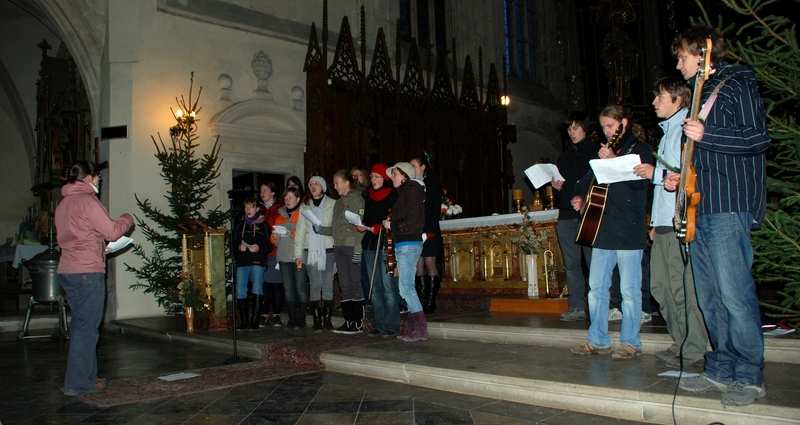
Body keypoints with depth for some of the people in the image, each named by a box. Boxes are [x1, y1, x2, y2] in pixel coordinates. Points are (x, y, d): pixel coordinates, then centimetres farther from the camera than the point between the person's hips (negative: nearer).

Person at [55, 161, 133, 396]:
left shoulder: (63, 204, 16)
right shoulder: (87, 201, -12)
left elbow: (65, 237, 20)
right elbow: (112, 231, -12)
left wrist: (100, 247, 17)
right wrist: (127, 218, 6)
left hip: (66, 271, 9)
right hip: (88, 272, -9)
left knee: (81, 325, 15)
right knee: (86, 328, -3)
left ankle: (87, 376, 23)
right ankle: (78, 383, 1)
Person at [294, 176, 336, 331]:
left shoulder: (333, 204, 4)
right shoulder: (304, 206, 13)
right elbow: (300, 231, 10)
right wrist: (298, 254, 5)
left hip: (328, 249, -2)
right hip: (311, 250, 2)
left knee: (328, 284, -1)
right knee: (314, 284, 0)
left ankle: (327, 319, 6)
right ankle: (317, 319, 5)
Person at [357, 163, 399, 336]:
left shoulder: (393, 196, -3)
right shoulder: (368, 196, 17)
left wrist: (375, 228, -16)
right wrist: (362, 226, 3)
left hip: (386, 243, -7)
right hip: (370, 244, 7)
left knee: (388, 285, -8)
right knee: (375, 287, 8)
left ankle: (391, 325, -2)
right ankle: (379, 324, 13)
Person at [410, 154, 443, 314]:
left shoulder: (432, 184, 1)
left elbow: (436, 209, -6)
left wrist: (429, 231, -16)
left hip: (429, 231, -5)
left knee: (430, 264, -5)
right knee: (418, 266, 2)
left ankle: (430, 302, -3)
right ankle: (423, 301, 5)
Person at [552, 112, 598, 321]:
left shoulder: (596, 150, 3)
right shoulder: (565, 156, 21)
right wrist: (557, 186, 5)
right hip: (566, 215, 6)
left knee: (594, 261, -7)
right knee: (572, 263, 5)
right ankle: (576, 307, 10)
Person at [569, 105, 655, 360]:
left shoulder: (639, 150, 1)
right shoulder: (604, 152, 19)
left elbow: (640, 181, -15)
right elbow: (589, 179, 25)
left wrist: (614, 162, -21)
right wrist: (578, 197, 7)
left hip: (628, 231, -6)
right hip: (603, 230, 7)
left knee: (629, 289, -1)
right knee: (596, 287, 7)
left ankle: (630, 343, 9)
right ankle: (598, 341, 16)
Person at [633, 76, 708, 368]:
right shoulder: (668, 131, 23)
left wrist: (657, 173, -15)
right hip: (664, 222, 10)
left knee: (683, 287, -5)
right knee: (660, 285, 11)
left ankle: (692, 349, 5)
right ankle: (680, 342, 22)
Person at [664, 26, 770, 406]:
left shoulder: (737, 83, -3)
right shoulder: (701, 92, 23)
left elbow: (759, 138, -13)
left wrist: (705, 135, -21)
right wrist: (681, 176, 14)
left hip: (729, 207, -9)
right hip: (700, 207, 9)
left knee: (734, 294, -9)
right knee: (709, 297, 11)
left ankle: (749, 378, 2)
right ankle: (721, 370, 20)